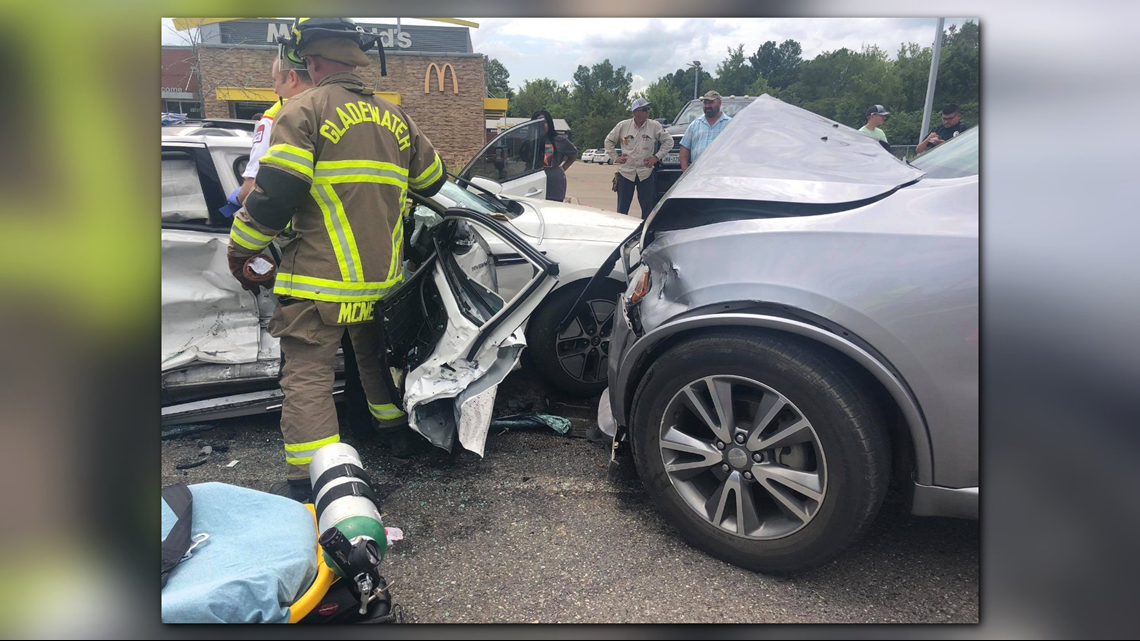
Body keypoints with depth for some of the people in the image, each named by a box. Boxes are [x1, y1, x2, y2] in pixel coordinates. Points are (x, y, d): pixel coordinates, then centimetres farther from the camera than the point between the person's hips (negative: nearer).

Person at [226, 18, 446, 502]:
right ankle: (394, 422, 41)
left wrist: (240, 252, -2)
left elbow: (274, 194, -14)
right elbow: (432, 179, 24)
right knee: (374, 354, 26)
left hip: (320, 278, -6)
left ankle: (310, 480, -6)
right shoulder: (393, 117, 13)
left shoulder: (304, 110, -7)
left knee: (306, 374, -3)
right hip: (383, 275, 7)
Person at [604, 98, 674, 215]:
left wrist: (657, 157, -1)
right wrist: (615, 157, 5)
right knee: (622, 208, 5)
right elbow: (609, 141, 13)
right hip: (625, 172, 0)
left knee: (648, 207, 5)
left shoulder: (655, 126, -1)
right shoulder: (623, 126, 1)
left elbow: (668, 141, 7)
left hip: (646, 173, 0)